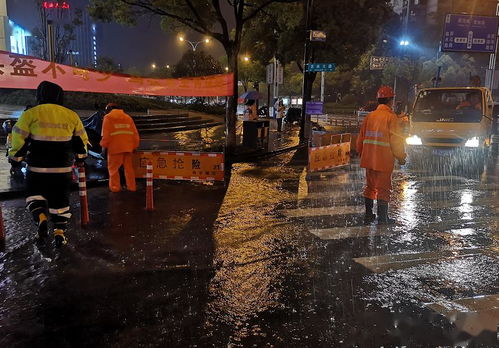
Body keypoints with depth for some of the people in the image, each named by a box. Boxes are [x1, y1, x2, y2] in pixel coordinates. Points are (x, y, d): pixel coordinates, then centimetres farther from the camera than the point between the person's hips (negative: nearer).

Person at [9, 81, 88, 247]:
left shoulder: (30, 114, -2)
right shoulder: (71, 115, 5)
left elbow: (19, 138, -2)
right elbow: (81, 139, 12)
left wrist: (15, 156, 13)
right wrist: (81, 157, 25)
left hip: (38, 166, -2)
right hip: (63, 167, 2)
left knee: (34, 193, 15)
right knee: (60, 198, 12)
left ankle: (40, 217, -11)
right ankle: (60, 230, 7)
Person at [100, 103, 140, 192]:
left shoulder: (108, 117, 3)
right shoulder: (128, 117, 17)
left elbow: (106, 134, -5)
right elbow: (135, 133, 13)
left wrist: (104, 146, 2)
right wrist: (134, 146, 18)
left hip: (115, 147, -4)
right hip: (128, 147, 5)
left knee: (113, 168, 6)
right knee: (129, 167, 12)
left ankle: (115, 187, 8)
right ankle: (131, 186, 15)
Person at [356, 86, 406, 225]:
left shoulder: (370, 116, 7)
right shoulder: (391, 117, -10)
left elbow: (361, 138, 12)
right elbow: (395, 140, -11)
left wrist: (361, 153, 24)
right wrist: (401, 157, 0)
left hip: (369, 159, 6)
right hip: (384, 160, -6)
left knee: (370, 186, 16)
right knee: (383, 189, 2)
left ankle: (368, 215, 23)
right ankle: (382, 218, 7)